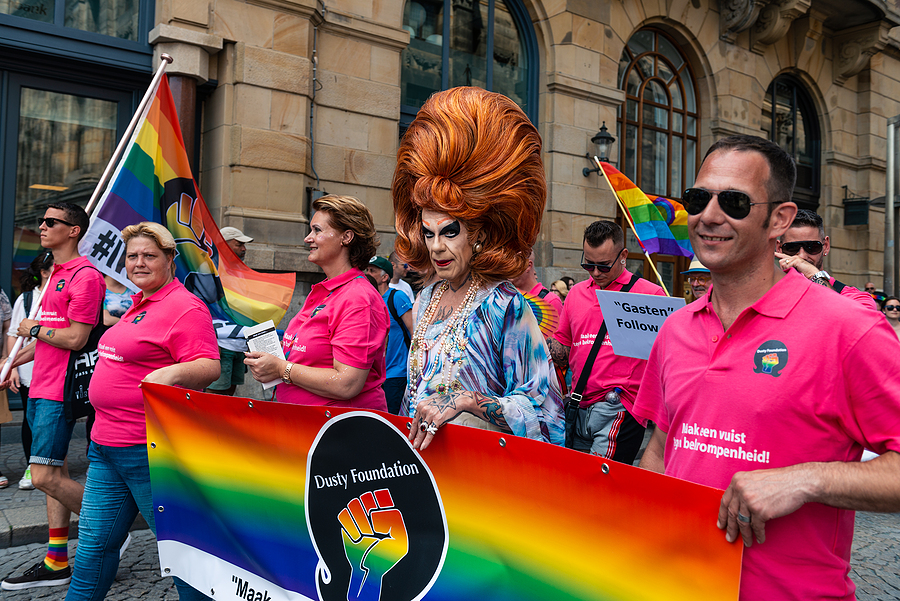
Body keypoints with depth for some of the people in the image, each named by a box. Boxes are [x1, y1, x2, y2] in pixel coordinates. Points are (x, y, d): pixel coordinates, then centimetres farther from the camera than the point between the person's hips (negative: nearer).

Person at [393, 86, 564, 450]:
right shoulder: (426, 299, 9)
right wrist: (405, 432, 13)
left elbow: (540, 407, -13)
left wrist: (466, 400, -21)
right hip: (419, 453, 4)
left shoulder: (504, 305, -12)